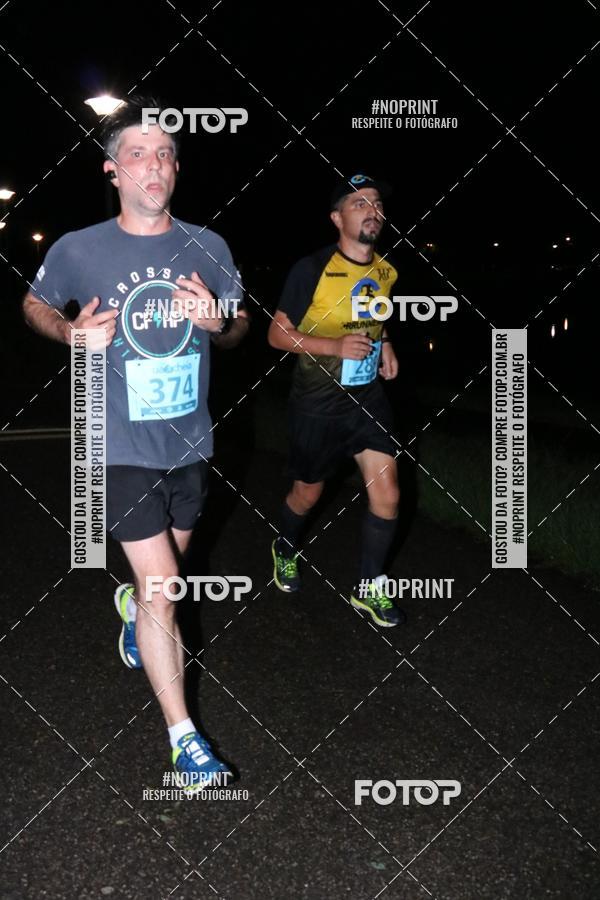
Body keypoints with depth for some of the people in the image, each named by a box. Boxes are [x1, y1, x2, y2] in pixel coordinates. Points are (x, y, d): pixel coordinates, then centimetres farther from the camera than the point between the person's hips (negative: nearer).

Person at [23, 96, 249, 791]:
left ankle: (131, 604, 59)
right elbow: (33, 304, 9)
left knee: (168, 566, 23)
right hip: (121, 445, -4)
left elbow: (240, 328, 10)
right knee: (162, 587, -8)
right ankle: (184, 737, 3)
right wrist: (72, 331, -12)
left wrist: (218, 323, -14)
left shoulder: (208, 247, -1)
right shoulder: (78, 250, -9)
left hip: (190, 440, 4)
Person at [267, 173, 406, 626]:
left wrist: (385, 346, 1)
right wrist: (336, 345, -26)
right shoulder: (311, 269, -17)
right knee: (308, 494, 14)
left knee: (387, 496, -3)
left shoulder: (387, 271, 1)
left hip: (369, 400, 4)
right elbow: (278, 334, -13)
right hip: (318, 406, -4)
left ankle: (370, 588, 17)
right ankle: (286, 551, 47)